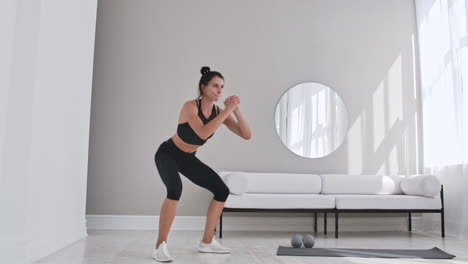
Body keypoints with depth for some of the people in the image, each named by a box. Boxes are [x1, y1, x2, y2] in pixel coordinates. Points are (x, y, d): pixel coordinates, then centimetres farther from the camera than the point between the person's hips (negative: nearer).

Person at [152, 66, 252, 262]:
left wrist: (236, 111, -27)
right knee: (175, 190, -35)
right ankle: (160, 246, -20)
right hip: (168, 154, -6)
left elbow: (247, 135, -15)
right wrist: (227, 111, -38)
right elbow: (203, 133, -43)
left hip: (188, 158, 7)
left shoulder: (219, 112, -10)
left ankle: (207, 242, 10)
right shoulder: (190, 106, -27)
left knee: (222, 191, -1)